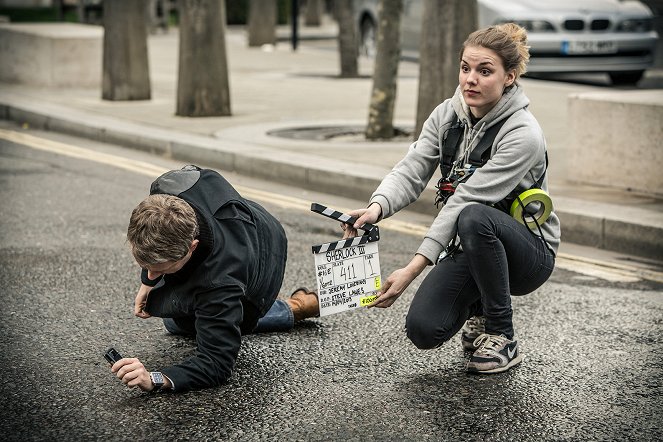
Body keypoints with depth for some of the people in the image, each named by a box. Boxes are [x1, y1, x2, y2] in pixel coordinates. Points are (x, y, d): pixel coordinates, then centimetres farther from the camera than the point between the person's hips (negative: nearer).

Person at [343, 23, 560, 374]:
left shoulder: (522, 134, -23)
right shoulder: (447, 115, -2)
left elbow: (464, 203, -30)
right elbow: (411, 172, -13)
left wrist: (413, 269, -34)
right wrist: (377, 207, -36)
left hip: (528, 252, -5)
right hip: (469, 247, 5)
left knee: (474, 218, -39)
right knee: (424, 329, -20)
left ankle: (502, 340, -19)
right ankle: (478, 311, 16)